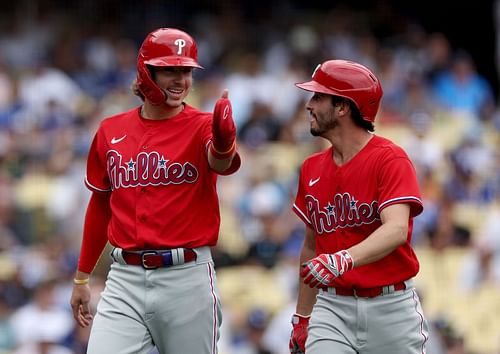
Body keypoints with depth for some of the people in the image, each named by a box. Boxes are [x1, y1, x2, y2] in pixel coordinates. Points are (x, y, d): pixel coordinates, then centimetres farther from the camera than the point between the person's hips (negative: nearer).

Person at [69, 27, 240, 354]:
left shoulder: (202, 127, -3)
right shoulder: (111, 131, 8)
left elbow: (221, 163, -27)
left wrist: (223, 141, -51)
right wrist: (82, 278, 21)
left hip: (187, 278, -2)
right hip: (125, 279, 2)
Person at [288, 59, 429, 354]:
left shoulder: (391, 159, -10)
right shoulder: (312, 169, 10)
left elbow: (396, 230, -26)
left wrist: (345, 259, -42)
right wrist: (302, 318, 19)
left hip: (390, 306, -4)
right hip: (333, 305, 4)